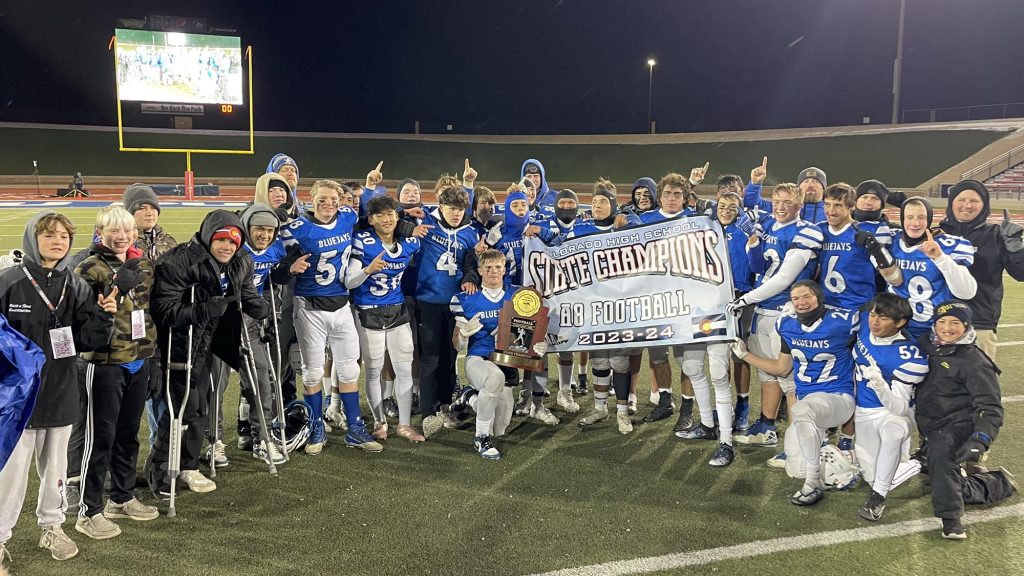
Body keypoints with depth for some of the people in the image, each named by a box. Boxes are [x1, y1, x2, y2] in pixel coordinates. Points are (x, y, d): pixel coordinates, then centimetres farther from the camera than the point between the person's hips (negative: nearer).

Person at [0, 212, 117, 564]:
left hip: (61, 390, 3)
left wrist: (103, 315, -16)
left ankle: (51, 527, 33)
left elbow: (88, 341, 0)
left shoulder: (75, 286, 1)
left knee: (55, 464, 16)